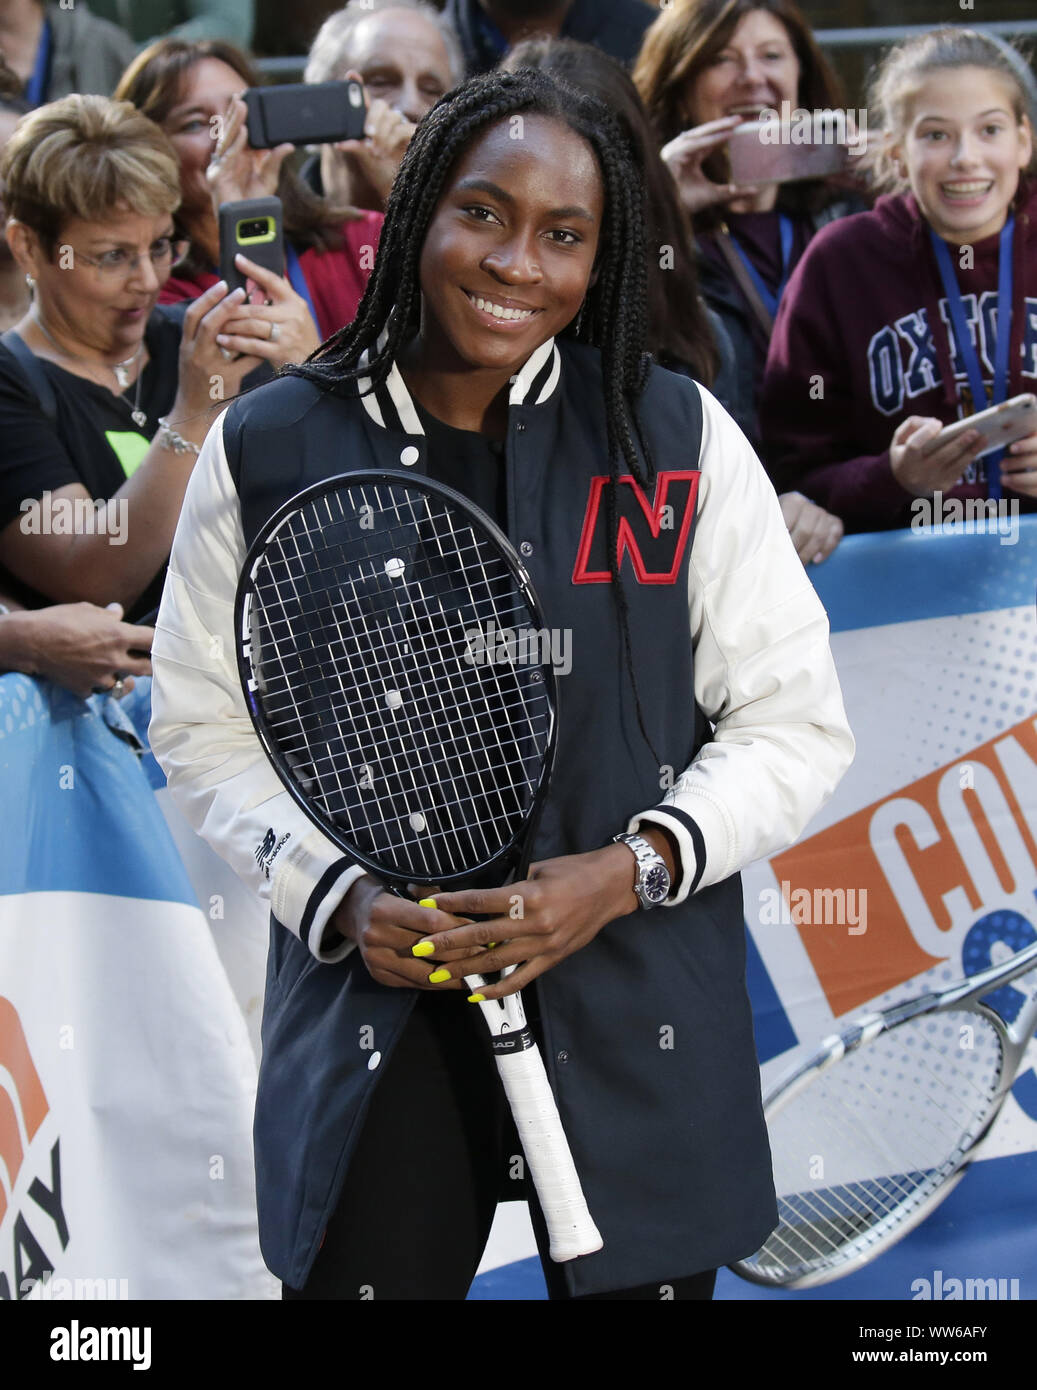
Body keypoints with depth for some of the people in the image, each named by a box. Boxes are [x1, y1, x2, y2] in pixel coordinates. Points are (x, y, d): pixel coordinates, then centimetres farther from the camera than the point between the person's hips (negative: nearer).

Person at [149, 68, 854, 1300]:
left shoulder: (680, 438, -1)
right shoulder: (266, 451, 1)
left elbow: (794, 723, 2)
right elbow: (204, 726, 9)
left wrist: (630, 870, -13)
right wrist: (334, 894, -8)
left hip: (634, 1026, 0)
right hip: (370, 1016, 0)